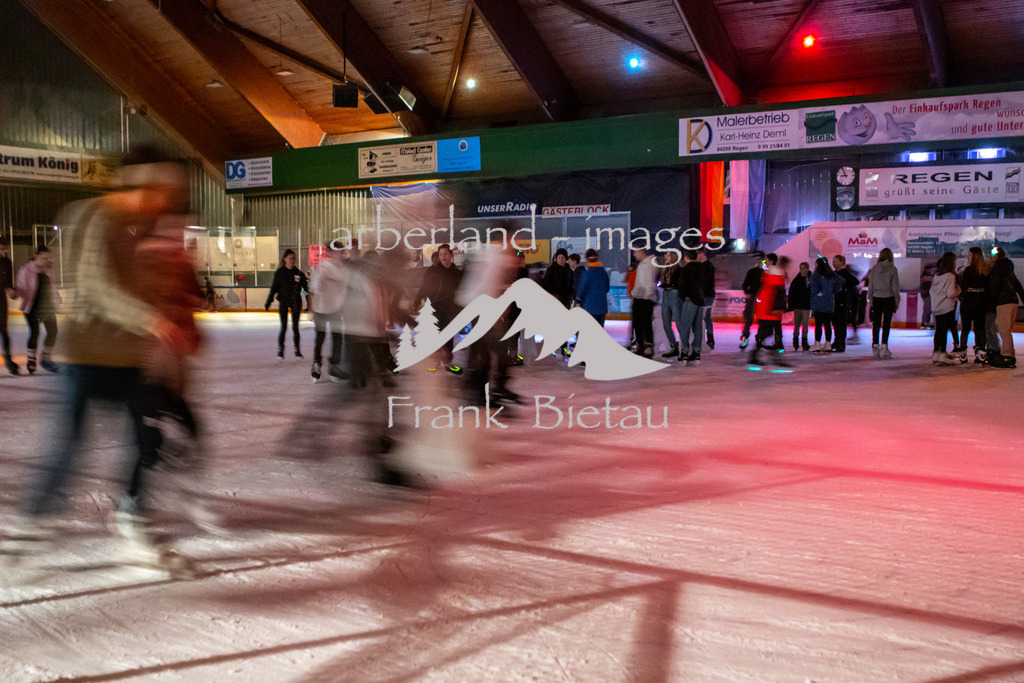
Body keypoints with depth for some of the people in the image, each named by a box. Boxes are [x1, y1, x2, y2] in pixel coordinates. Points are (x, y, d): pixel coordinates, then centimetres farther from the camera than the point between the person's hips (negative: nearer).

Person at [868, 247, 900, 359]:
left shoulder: (874, 268, 0)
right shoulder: (893, 269, -4)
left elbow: (870, 285, 2)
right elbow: (895, 286, -3)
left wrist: (870, 299, 9)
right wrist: (897, 301, 5)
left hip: (876, 299, 1)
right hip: (889, 299, -1)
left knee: (876, 324, 4)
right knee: (886, 324, 3)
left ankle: (875, 347, 2)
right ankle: (884, 347, 0)